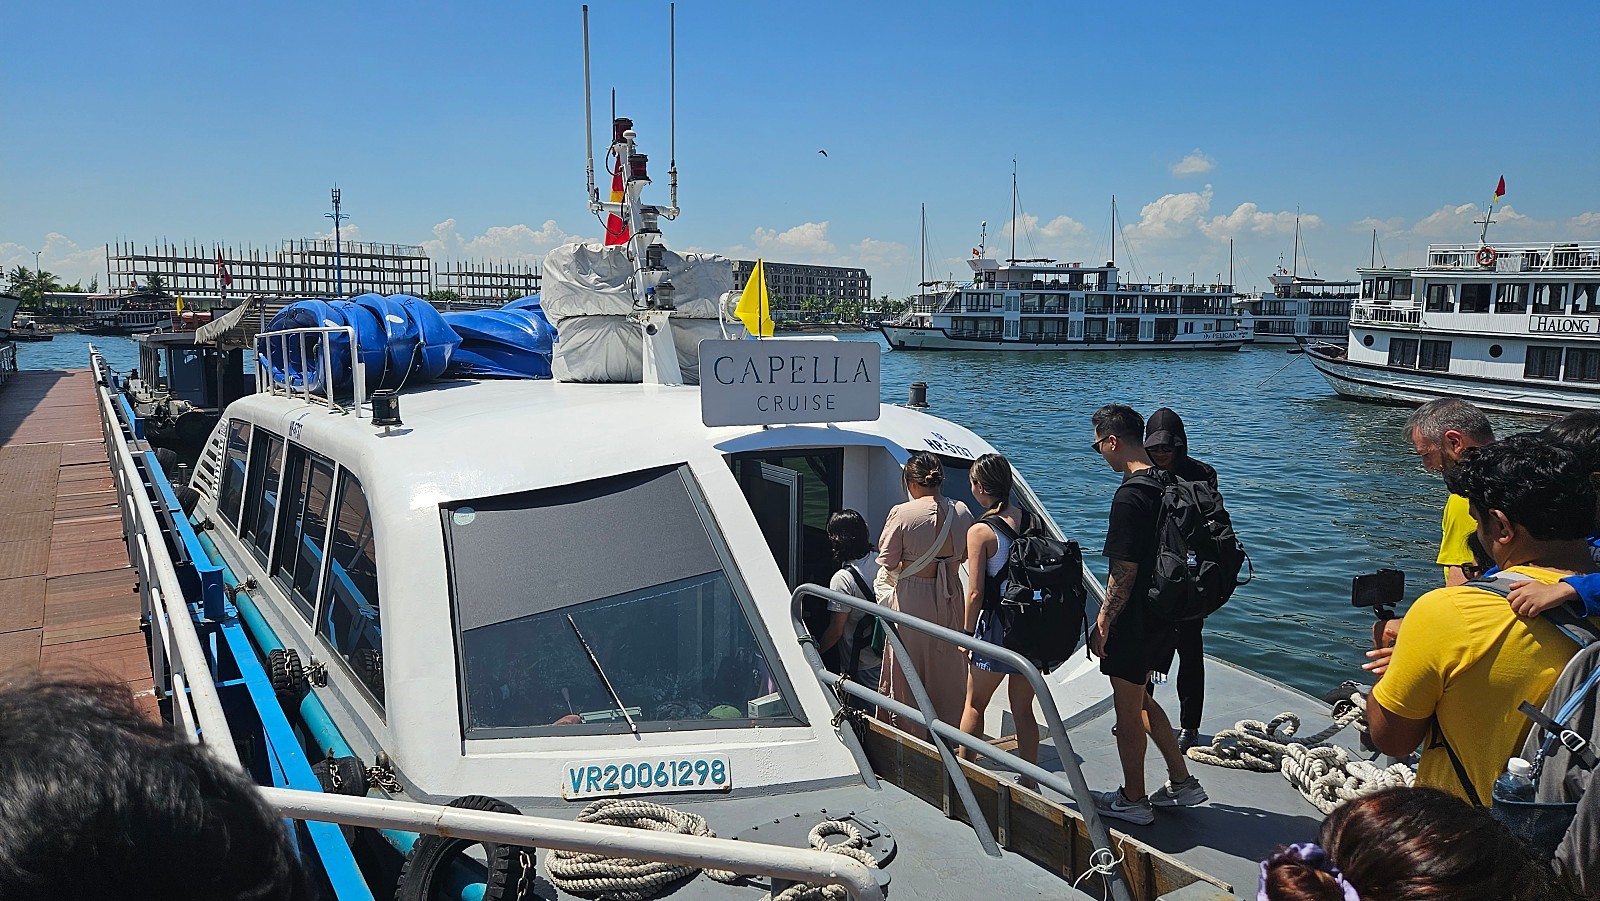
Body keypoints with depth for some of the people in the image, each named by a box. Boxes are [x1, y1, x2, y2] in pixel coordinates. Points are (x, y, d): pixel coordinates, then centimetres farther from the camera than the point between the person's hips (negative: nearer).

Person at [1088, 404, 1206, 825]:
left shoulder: (1130, 496, -24)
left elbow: (1124, 572, -23)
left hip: (1134, 619, -9)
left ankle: (1133, 799, 22)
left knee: (1127, 710, 8)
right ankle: (1181, 782, 29)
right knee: (1140, 700, 24)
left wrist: (1102, 622, -14)